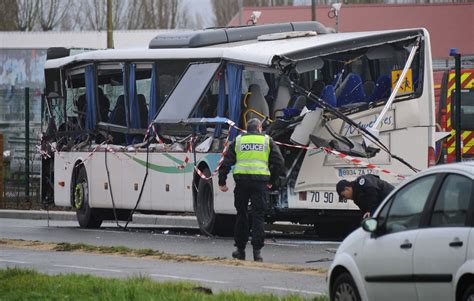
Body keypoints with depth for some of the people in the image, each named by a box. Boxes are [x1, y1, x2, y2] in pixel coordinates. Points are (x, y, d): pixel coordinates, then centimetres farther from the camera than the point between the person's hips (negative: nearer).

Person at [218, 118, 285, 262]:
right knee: (258, 216, 1)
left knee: (241, 214, 13)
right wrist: (271, 181, 16)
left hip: (242, 179, 1)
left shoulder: (238, 141, 12)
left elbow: (226, 162, 6)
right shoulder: (267, 141, 10)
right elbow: (279, 162, 6)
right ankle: (257, 250, -8)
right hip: (260, 181, -1)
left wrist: (222, 182, 11)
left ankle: (240, 249, 18)